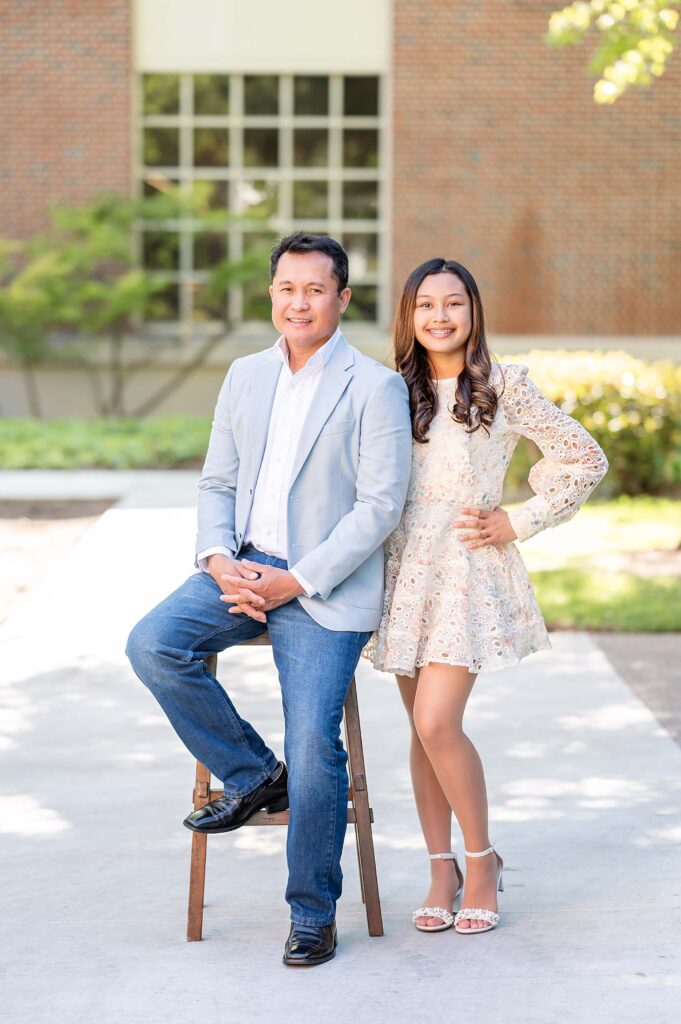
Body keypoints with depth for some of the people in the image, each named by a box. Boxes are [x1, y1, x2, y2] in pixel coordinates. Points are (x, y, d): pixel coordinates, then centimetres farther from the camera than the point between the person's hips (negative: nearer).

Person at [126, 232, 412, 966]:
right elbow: (217, 481, 15)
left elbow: (380, 506, -10)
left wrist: (296, 582, -16)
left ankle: (313, 915, 5)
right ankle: (252, 774, 0)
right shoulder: (245, 376, 13)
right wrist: (219, 560, -5)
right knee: (152, 644, -21)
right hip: (243, 567, 5)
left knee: (314, 748, -14)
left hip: (324, 588, -5)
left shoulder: (376, 389, -5)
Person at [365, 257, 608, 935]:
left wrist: (517, 523, -1)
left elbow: (585, 458, 2)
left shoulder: (504, 388, -1)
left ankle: (481, 861, 3)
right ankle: (442, 871, 15)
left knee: (437, 723, -14)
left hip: (470, 572, -4)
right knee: (423, 731, 5)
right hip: (405, 570, 4)